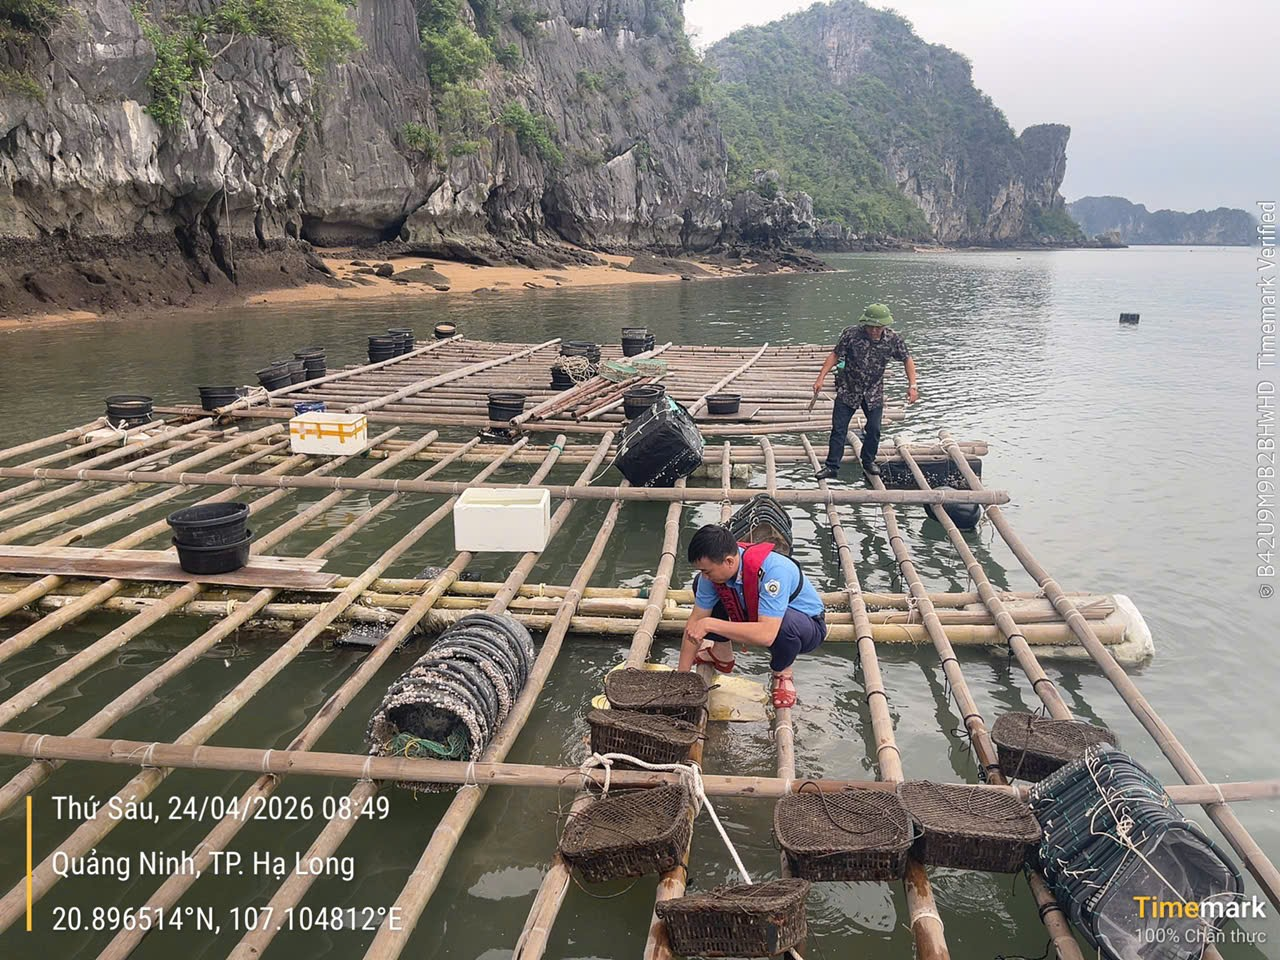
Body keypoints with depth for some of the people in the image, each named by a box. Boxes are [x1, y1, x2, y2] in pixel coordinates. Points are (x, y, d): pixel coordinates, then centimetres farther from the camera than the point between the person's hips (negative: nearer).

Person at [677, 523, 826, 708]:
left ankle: (782, 673, -8)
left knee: (785, 623, -42)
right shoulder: (714, 569, -20)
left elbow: (767, 634, -47)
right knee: (700, 586, -8)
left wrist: (710, 624, -46)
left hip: (808, 625, -6)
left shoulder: (773, 570, -40)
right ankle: (722, 654, 13)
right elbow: (696, 620, -12)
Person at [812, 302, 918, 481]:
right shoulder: (851, 334, -19)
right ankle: (832, 467, 3)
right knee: (838, 429, -3)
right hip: (848, 390, -1)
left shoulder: (893, 339, -14)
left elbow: (907, 359, -1)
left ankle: (869, 462, 27)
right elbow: (835, 355, -10)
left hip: (874, 393, 2)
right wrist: (821, 378, -17)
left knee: (874, 429, 5)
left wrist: (912, 385, -10)